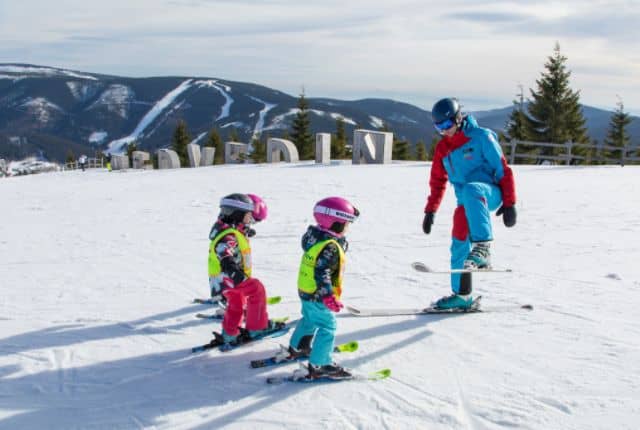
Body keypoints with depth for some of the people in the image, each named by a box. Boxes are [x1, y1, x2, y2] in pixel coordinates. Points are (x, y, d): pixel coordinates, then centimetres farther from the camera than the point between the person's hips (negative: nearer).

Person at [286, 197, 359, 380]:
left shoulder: (315, 237, 0)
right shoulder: (330, 247, -27)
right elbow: (322, 273, -31)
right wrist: (328, 296, -30)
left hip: (306, 291, 10)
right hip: (317, 296, -10)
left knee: (309, 320, 29)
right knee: (327, 327, -1)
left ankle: (297, 347, 48)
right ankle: (319, 366, 1)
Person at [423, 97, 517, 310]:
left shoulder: (481, 137, -5)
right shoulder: (442, 147, 14)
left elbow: (502, 169, -5)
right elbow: (437, 181, 22)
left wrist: (509, 203, -10)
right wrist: (430, 211, 17)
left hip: (489, 193, -7)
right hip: (466, 203, 7)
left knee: (470, 190, -40)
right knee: (458, 246, 4)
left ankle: (482, 248, -48)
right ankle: (461, 295, 19)